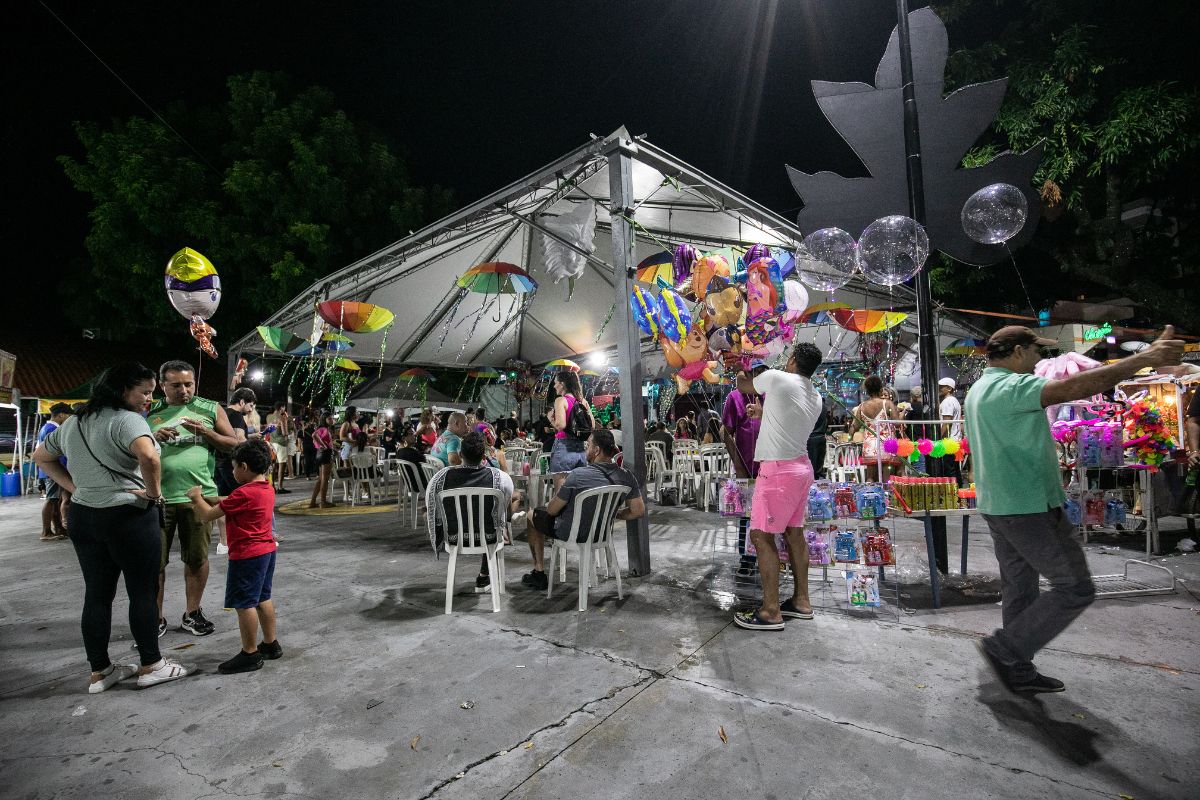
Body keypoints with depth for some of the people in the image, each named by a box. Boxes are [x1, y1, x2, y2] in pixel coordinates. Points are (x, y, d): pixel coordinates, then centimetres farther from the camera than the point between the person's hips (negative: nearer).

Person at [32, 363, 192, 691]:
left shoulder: (72, 422, 12)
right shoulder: (126, 419, -16)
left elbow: (41, 456, 25)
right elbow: (148, 456, -35)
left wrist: (75, 487, 15)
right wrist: (153, 491, -19)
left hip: (82, 515, 8)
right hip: (128, 516, -8)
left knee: (96, 593, 15)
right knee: (143, 592, 4)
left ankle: (99, 672, 24)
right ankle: (151, 666, 15)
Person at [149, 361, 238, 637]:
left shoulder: (211, 409, 4)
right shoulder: (150, 413, 7)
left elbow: (234, 445, 2)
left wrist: (205, 431, -13)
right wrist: (153, 438, -11)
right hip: (158, 497, 1)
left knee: (197, 558, 8)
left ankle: (192, 612, 24)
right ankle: (155, 617, 20)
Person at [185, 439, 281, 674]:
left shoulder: (243, 493, -20)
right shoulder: (267, 489, 7)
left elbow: (208, 515, -12)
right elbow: (230, 505, 20)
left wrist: (197, 497, 4)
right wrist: (207, 497, 15)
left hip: (247, 555, -9)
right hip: (267, 549, 9)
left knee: (244, 603, 0)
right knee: (263, 598, 18)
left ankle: (250, 654, 8)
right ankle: (270, 644, 27)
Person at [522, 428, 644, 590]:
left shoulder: (578, 475, -29)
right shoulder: (626, 476, -14)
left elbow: (552, 510, -19)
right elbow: (638, 511, -6)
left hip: (572, 533, -5)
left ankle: (539, 574, 28)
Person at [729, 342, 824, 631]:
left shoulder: (777, 378, -11)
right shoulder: (816, 398, 10)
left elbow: (742, 386, 7)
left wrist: (741, 374, 28)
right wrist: (764, 410, 34)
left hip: (778, 469, -9)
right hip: (801, 466, 9)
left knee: (761, 536, -5)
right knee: (794, 533, 15)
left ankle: (771, 612, -2)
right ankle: (801, 601, 24)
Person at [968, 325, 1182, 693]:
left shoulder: (978, 390, 16)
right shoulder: (1009, 387, -17)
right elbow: (1071, 387, -32)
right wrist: (1144, 358, -31)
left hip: (997, 505, 10)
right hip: (1029, 506, -10)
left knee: (1019, 590, 15)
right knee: (1075, 589, 1)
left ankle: (1018, 672, 22)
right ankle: (1003, 649, 3)